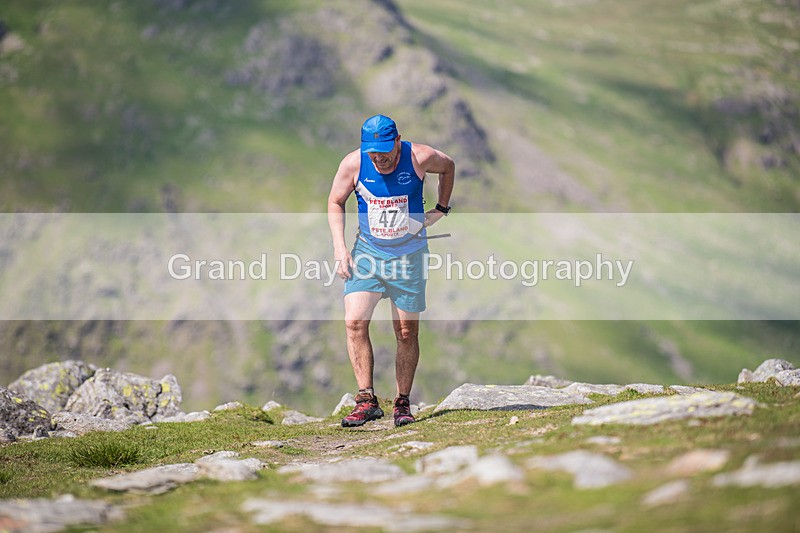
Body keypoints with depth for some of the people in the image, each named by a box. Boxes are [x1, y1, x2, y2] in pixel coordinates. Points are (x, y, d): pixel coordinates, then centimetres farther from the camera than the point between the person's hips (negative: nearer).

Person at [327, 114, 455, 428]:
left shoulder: (420, 158, -14)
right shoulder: (353, 163, -12)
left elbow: (448, 166, 9)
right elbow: (335, 202, 3)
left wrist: (441, 209, 6)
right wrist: (339, 247, -7)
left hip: (410, 255, -1)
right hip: (367, 253, 1)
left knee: (407, 333, 3)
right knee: (354, 322, -16)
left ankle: (403, 403, 15)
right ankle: (367, 400, -13)